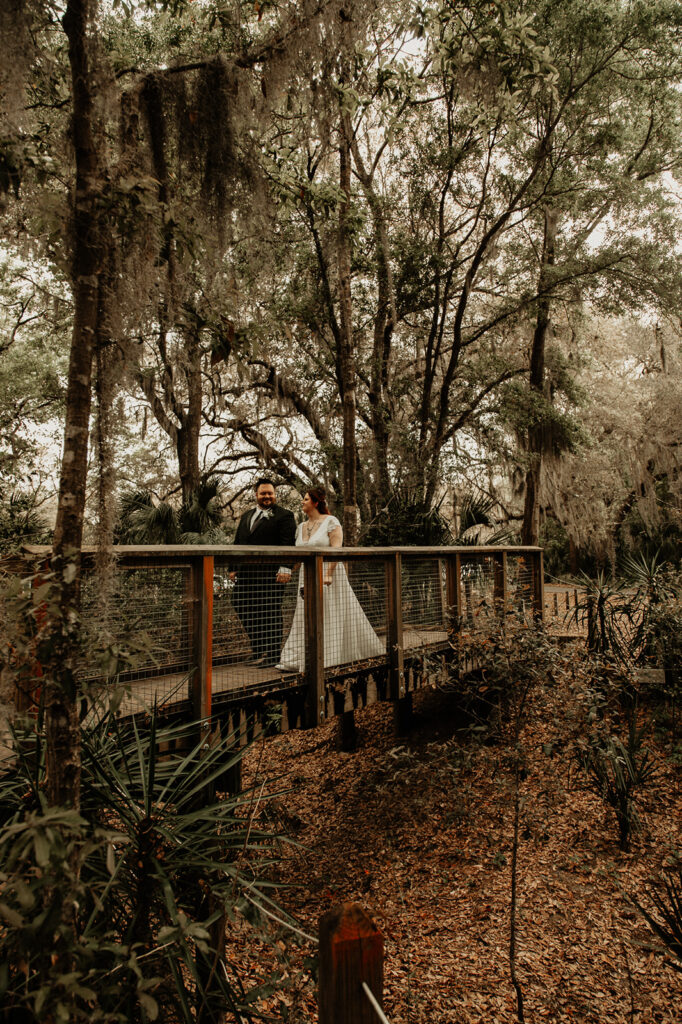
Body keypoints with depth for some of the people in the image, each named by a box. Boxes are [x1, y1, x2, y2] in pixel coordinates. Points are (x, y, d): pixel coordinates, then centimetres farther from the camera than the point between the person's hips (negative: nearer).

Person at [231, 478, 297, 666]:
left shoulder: (284, 516, 1)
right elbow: (237, 543, 24)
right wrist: (234, 568, 17)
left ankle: (273, 655, 9)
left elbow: (288, 544, -9)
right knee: (242, 607, 6)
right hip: (246, 573, 7)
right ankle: (258, 647, 21)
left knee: (270, 613, 0)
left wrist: (285, 569, -19)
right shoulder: (246, 516, 22)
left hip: (270, 573, -6)